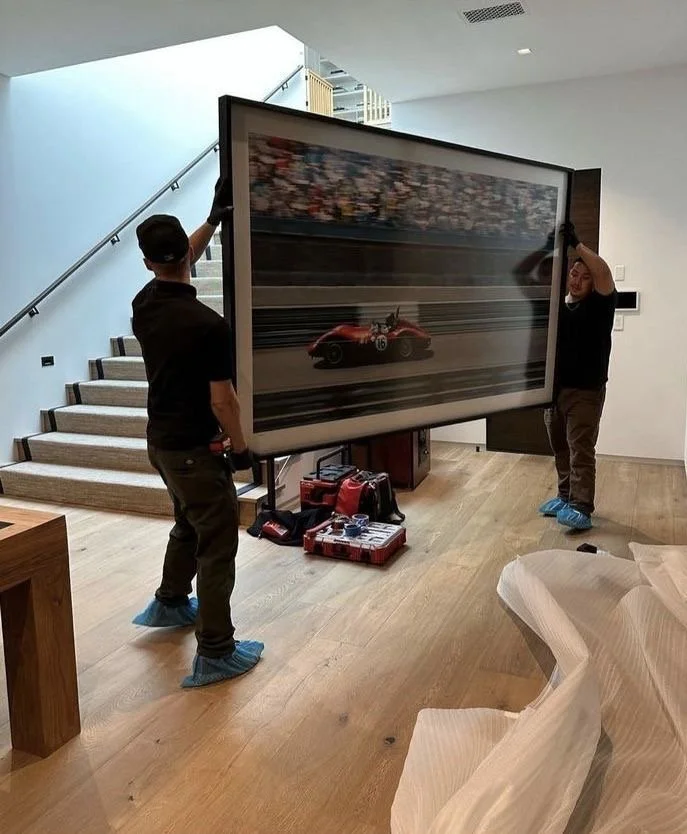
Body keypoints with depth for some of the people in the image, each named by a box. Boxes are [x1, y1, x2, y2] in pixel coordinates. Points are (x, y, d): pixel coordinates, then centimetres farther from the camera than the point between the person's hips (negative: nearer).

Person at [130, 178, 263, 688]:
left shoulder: (144, 304, -1)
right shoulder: (207, 324, -24)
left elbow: (177, 265, 20)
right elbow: (222, 400, -21)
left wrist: (215, 218, 19)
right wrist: (240, 447, -6)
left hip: (162, 441, 8)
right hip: (195, 449, -8)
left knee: (190, 525, 27)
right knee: (217, 543, 2)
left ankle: (170, 604, 46)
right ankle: (216, 654, 9)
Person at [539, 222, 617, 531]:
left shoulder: (600, 306, -7)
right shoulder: (555, 306, 11)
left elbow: (604, 273, -21)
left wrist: (576, 243, -25)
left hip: (586, 391, -6)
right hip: (554, 389, 6)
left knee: (581, 450, -7)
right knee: (560, 448, 14)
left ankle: (581, 508, -6)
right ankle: (565, 496, 27)